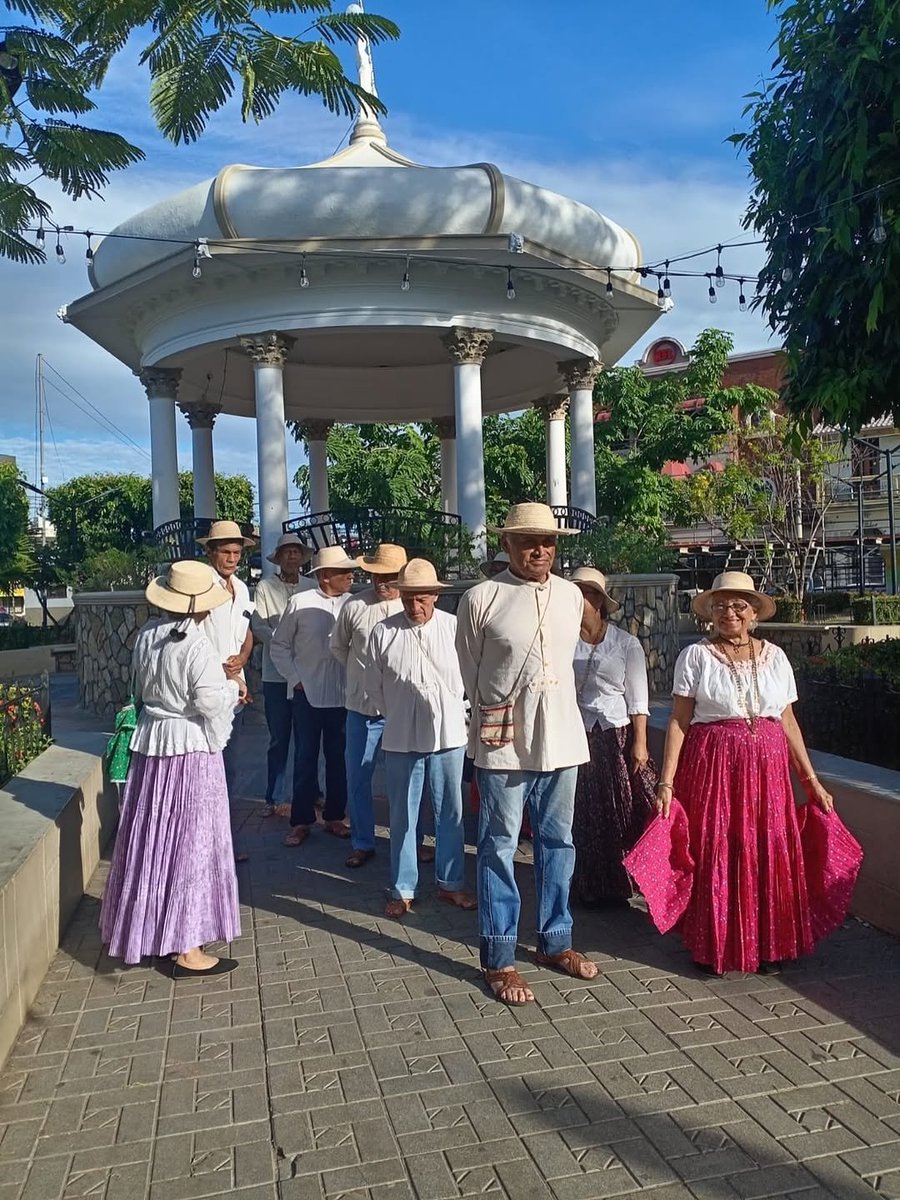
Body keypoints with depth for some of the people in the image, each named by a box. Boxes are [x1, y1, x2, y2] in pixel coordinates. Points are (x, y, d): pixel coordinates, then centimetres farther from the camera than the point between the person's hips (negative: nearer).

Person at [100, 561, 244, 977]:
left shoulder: (147, 635, 1)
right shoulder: (198, 647, -21)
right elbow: (211, 703, -18)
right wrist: (233, 687, 0)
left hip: (150, 743, 7)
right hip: (190, 749, -7)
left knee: (153, 840, 17)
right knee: (189, 844, 2)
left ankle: (149, 929, 33)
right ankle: (186, 950, 11)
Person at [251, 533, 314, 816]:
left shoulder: (312, 587, 7)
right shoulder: (265, 587, 3)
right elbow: (258, 626, -3)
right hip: (276, 673, -1)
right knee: (279, 739, 6)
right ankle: (274, 799, 16)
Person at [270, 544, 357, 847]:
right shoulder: (300, 603, -6)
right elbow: (279, 645, 2)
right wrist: (295, 679, -3)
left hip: (343, 694, 2)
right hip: (308, 694, -2)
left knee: (338, 759, 13)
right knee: (305, 759, 7)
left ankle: (335, 817, 27)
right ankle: (301, 822, 18)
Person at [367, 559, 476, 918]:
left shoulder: (455, 628, -5)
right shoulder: (383, 632, -4)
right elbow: (374, 686, 7)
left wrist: (456, 713, 8)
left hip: (448, 736, 0)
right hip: (402, 739, 0)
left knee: (450, 813, 11)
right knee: (403, 817, 9)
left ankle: (450, 884, 27)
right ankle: (403, 890, 22)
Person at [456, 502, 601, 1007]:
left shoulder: (573, 595, 5)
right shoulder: (482, 598, -9)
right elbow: (470, 670, 1)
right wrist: (501, 712, 7)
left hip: (562, 737, 5)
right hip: (504, 742, -4)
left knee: (558, 842, 15)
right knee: (500, 847, 4)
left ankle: (556, 941, 32)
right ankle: (500, 960, 16)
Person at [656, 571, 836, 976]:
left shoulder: (774, 656, 9)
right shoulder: (695, 655, -1)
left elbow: (788, 721, 12)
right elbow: (678, 721, -4)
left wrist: (811, 780, 10)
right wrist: (666, 781, -10)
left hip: (767, 767, 3)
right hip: (713, 766, -3)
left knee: (769, 855, 5)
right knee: (714, 855, 2)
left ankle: (766, 946, 23)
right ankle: (714, 947, 19)